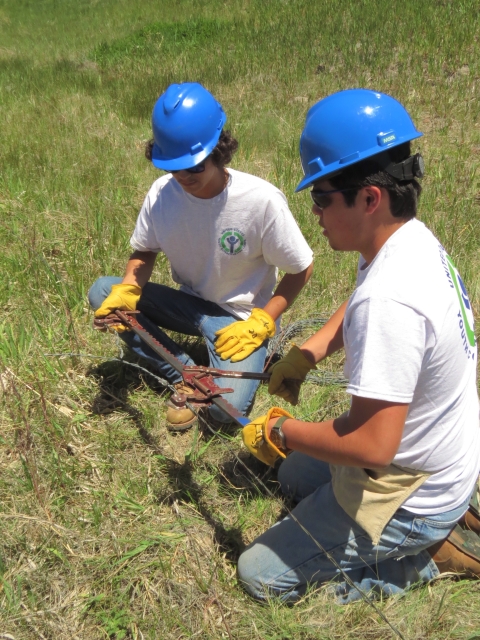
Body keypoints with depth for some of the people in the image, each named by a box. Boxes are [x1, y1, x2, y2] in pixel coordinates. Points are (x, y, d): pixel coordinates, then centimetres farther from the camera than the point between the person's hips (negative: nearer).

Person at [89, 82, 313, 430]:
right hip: (188, 304, 5)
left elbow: (302, 269, -13)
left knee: (225, 407, -26)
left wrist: (261, 322, -21)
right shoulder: (162, 192, -13)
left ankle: (257, 354, 10)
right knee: (101, 293, -13)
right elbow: (145, 252, 3)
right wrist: (127, 290, -18)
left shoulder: (262, 200, -25)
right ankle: (186, 375, -5)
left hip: (241, 319, -5)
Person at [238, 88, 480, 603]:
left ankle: (434, 554, 6)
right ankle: (437, 530, 20)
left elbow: (372, 445, -35)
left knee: (261, 575, 4)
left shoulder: (389, 300, -37)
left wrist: (280, 431, -19)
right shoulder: (415, 240, -6)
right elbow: (358, 310, 14)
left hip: (413, 497, -9)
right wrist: (306, 354, 0)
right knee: (293, 476, 31)